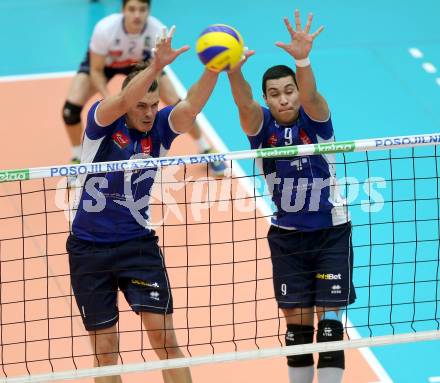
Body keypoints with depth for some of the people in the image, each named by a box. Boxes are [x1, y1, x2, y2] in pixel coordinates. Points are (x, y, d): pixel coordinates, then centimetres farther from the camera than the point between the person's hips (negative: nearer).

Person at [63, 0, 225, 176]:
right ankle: (77, 160, 6)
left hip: (139, 62, 1)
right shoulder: (105, 29, -40)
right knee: (72, 106, -20)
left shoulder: (158, 31, -36)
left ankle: (206, 151, 19)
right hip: (102, 62, -1)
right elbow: (96, 70, -27)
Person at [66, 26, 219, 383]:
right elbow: (123, 101, -32)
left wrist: (214, 67, -41)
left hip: (138, 244, 1)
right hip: (89, 248, -1)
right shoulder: (102, 121, -10)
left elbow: (191, 106, -24)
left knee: (164, 337, -8)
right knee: (105, 350, 5)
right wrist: (156, 65, -48)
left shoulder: (159, 127, -4)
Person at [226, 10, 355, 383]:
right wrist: (233, 70, -52)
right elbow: (244, 103, -29)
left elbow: (309, 94, -34)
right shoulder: (261, 126, -7)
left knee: (329, 321, -3)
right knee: (297, 325, 5)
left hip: (331, 233, -2)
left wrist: (303, 59, -56)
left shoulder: (315, 119, -11)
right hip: (287, 237, 2)